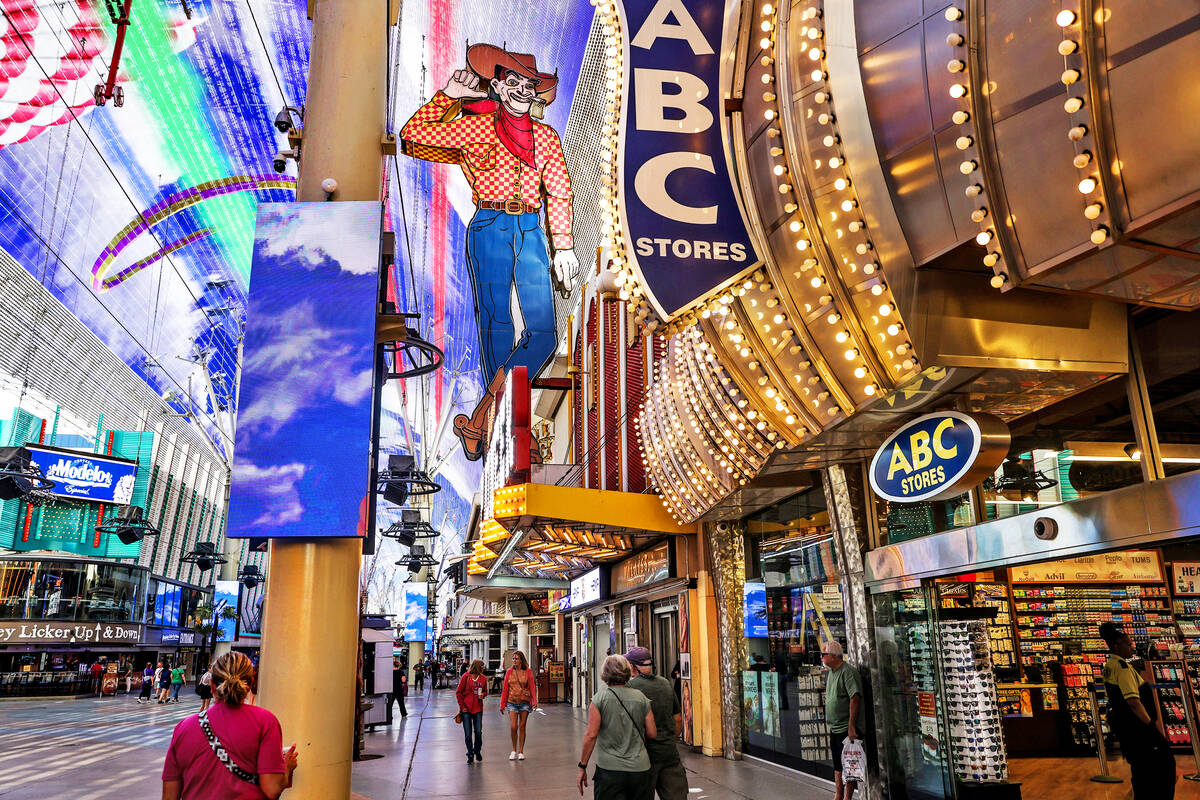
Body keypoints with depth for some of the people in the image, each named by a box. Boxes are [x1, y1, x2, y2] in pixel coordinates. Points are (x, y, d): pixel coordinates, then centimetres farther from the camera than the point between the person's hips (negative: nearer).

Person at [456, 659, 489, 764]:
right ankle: (470, 754, 17)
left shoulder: (483, 678, 5)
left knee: (478, 732, -2)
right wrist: (462, 706, -7)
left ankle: (477, 751, 22)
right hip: (466, 709, -3)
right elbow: (458, 692, -3)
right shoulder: (466, 676, -7)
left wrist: (483, 695, -5)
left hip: (478, 709, 3)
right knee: (468, 734, 2)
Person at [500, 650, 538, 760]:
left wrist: (534, 701, -13)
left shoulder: (528, 671, -2)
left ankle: (521, 752, 17)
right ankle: (514, 750, 13)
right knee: (513, 727, -7)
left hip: (524, 702, -1)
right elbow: (505, 688, 5)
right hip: (512, 702, 1)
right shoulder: (509, 672, 3)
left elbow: (532, 687, -2)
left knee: (522, 727, 5)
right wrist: (502, 704, 4)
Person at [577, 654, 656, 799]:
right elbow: (652, 734, 4)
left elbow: (591, 735, -10)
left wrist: (582, 767, -2)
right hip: (640, 768, 3)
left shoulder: (600, 698, -5)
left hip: (610, 770, -3)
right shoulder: (641, 698, 3)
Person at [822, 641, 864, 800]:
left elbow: (855, 698, -22)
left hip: (847, 728, -9)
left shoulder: (847, 672, -16)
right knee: (837, 765, 17)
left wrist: (851, 726, -24)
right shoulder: (831, 672, 13)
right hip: (834, 728, 9)